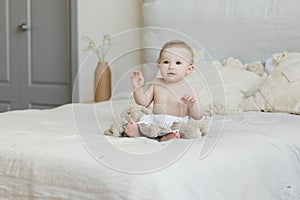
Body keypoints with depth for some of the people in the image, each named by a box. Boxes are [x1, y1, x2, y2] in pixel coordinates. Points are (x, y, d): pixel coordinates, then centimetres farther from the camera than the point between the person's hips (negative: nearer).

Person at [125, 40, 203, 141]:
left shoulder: (187, 89, -3)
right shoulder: (156, 84, 8)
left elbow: (197, 117, -6)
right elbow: (144, 102, 7)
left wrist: (192, 104, -26)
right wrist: (138, 87, -6)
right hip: (154, 121, 4)